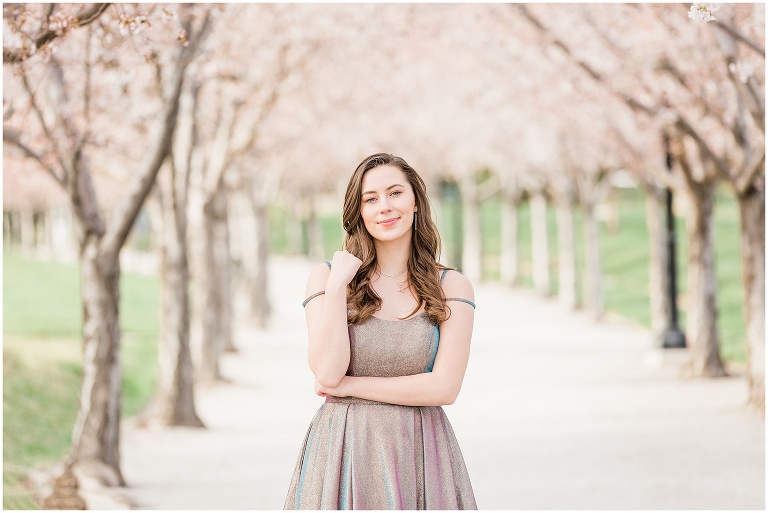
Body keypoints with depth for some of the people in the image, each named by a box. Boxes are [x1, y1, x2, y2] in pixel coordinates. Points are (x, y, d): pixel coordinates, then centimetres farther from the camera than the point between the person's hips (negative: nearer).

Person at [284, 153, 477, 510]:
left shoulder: (450, 287, 1)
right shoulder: (325, 277, 2)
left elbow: (444, 387, -8)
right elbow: (327, 373, -9)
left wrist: (349, 386, -8)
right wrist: (337, 285, -10)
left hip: (419, 453, 0)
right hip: (342, 451, 0)